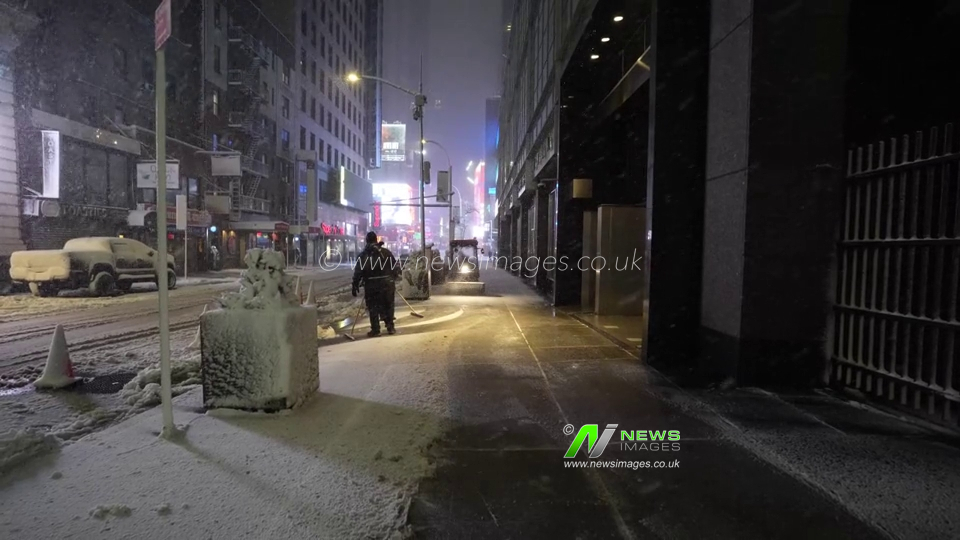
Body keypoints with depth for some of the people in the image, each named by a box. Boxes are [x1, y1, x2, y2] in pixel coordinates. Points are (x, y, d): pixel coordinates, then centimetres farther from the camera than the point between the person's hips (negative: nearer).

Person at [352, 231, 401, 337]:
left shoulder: (363, 254, 1)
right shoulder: (386, 252, 5)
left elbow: (358, 271, -5)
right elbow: (396, 266, 5)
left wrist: (355, 286, -1)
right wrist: (394, 278, 19)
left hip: (371, 285, -1)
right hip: (387, 283, 1)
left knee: (373, 307, 7)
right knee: (388, 306, 12)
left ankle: (375, 330, 8)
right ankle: (390, 327, 14)